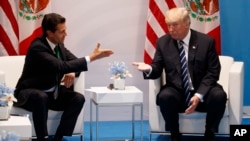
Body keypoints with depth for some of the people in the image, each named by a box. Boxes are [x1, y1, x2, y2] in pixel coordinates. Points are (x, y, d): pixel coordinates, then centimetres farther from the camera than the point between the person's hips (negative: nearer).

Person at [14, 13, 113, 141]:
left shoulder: (58, 44, -1)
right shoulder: (37, 47, -25)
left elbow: (73, 61, 9)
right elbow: (61, 66, -36)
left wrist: (72, 72, -17)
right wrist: (91, 57, -35)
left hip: (52, 93, 7)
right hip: (30, 93, -7)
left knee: (78, 98, -16)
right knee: (41, 97, -40)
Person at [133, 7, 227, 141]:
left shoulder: (206, 41, -4)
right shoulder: (163, 42, 2)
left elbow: (213, 72, -5)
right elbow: (157, 70, 2)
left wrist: (199, 95, -18)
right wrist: (149, 69, -25)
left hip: (202, 92, 0)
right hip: (177, 92, 1)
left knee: (219, 95, -32)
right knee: (165, 96, -33)